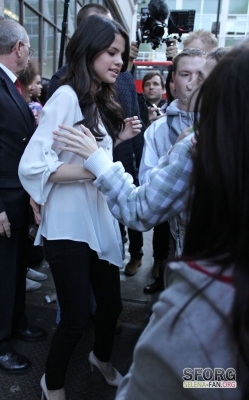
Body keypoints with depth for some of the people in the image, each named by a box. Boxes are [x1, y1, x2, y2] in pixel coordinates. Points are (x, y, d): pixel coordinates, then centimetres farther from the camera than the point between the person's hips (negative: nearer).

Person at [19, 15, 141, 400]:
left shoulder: (100, 102, 12)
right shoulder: (67, 96, -14)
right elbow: (31, 165, -22)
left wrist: (118, 138, 4)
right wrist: (94, 169, -24)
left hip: (101, 219, 8)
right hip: (70, 226, -8)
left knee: (112, 304, 18)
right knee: (76, 318, 5)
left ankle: (102, 357, 51)